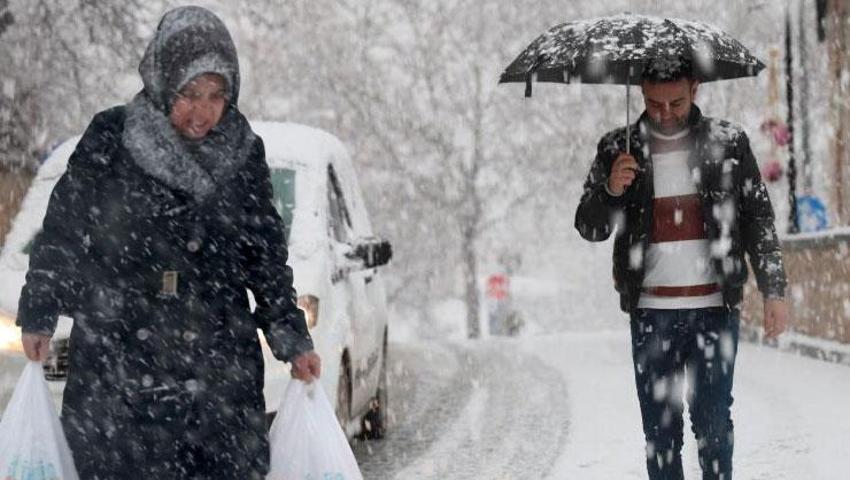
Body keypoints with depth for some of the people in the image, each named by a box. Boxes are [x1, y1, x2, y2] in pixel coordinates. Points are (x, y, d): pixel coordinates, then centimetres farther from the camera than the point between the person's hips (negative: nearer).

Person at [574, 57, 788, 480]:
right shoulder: (619, 150, 4)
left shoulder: (728, 143, 3)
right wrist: (610, 190, -17)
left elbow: (759, 218, 7)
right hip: (651, 314, 1)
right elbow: (589, 229, 4)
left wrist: (774, 291, 2)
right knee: (660, 428, 3)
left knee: (713, 421, -3)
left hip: (715, 307, -1)